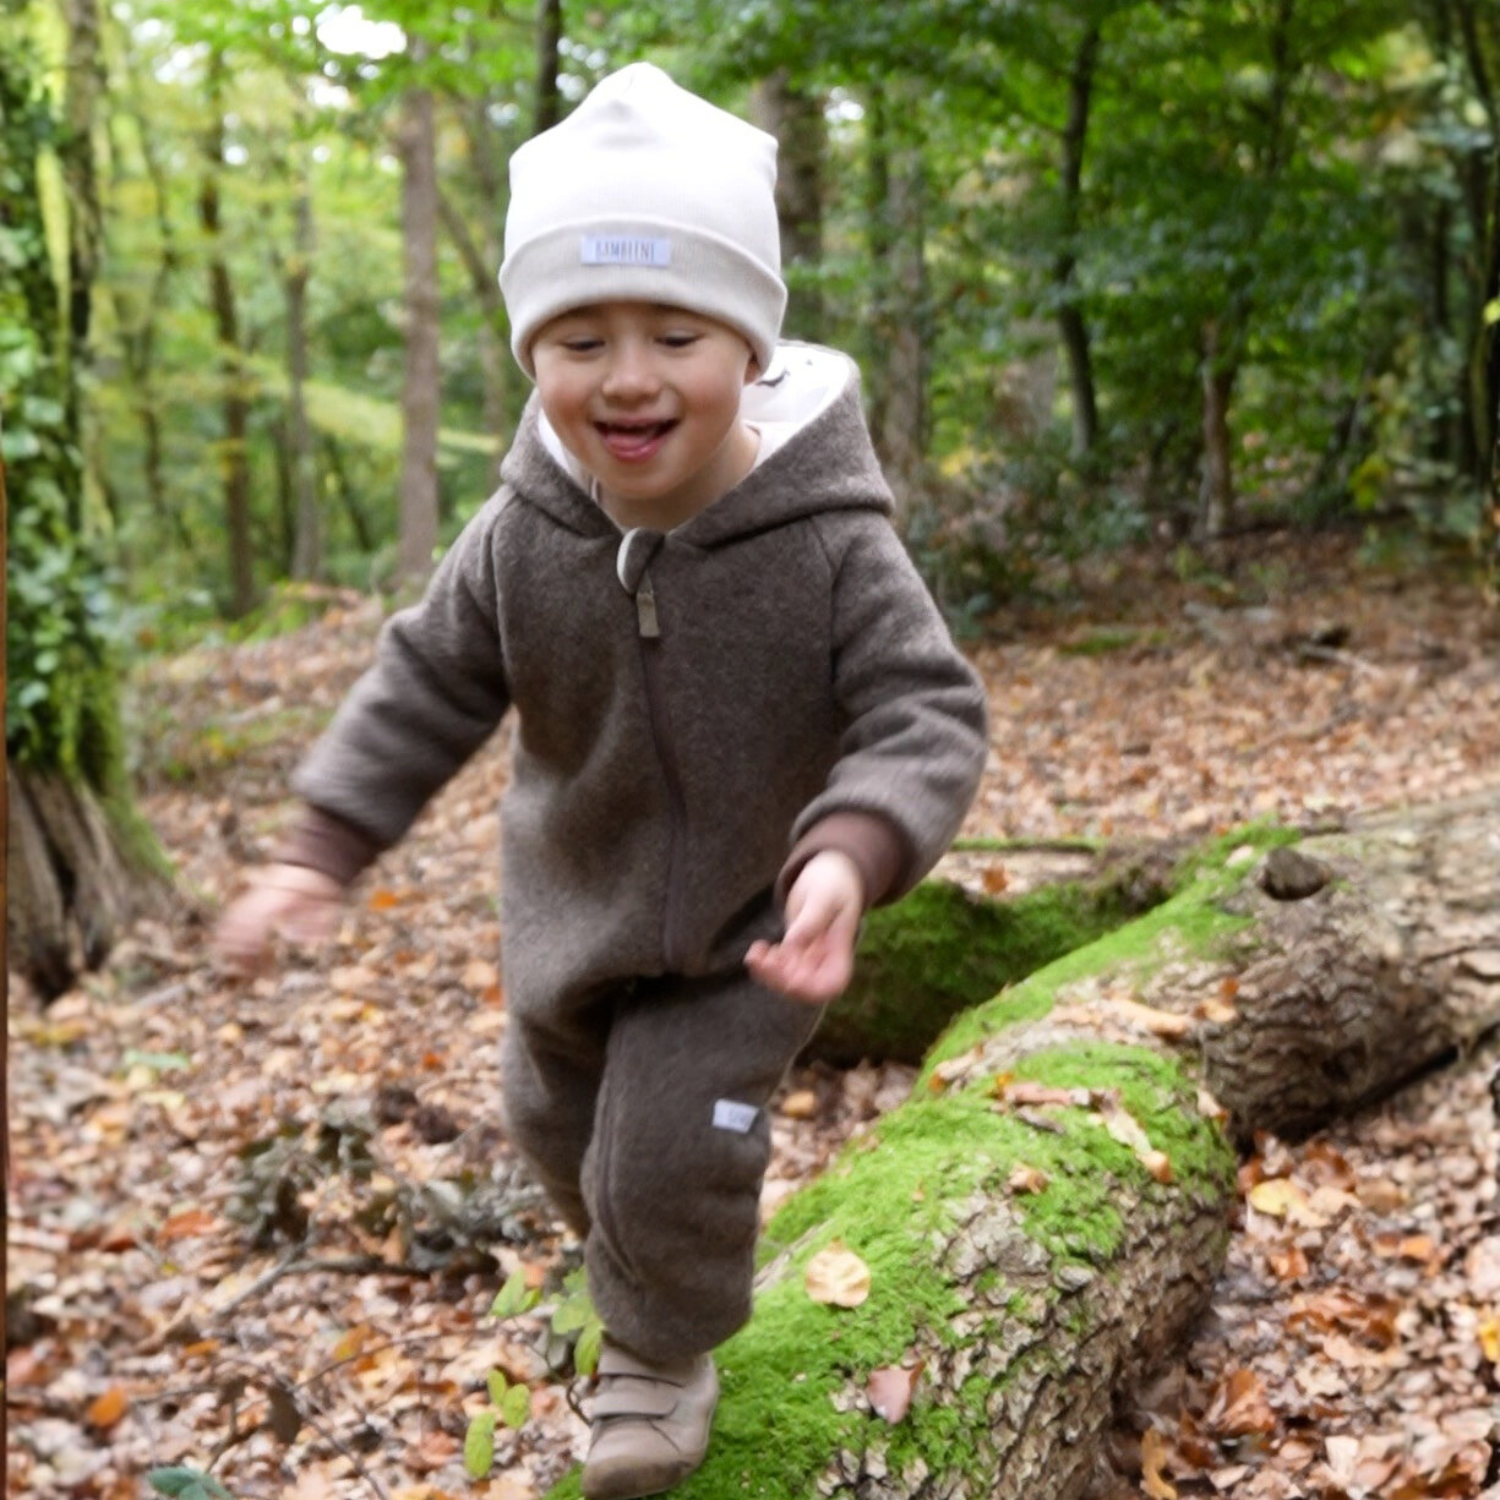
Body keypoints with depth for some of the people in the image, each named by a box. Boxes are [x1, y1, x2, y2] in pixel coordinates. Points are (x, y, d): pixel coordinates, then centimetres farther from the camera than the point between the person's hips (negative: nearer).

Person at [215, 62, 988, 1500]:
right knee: (557, 1126, 24)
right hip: (574, 905, 4)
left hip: (748, 924, -4)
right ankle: (641, 1259, 59)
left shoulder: (830, 545, -30)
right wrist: (321, 847, -13)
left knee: (670, 1156, -4)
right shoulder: (523, 540, -21)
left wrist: (851, 852, -47)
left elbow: (927, 717, -28)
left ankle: (663, 1350, 31)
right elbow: (428, 685, -8)